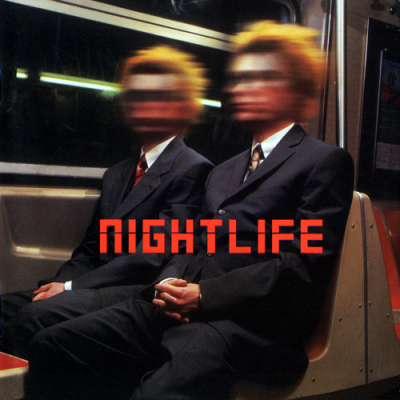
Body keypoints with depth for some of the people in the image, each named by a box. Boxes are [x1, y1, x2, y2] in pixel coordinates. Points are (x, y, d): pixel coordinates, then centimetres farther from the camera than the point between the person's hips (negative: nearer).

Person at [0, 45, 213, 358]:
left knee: (35, 315, -28)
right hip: (102, 286, 8)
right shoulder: (117, 174, 24)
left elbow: (152, 256, -14)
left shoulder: (193, 170, -5)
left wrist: (70, 286, -15)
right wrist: (58, 283, -2)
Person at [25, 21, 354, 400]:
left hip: (248, 325, -7)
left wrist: (204, 294, -13)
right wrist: (168, 282, 0)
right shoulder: (222, 172, 29)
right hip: (176, 309, 8)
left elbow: (303, 265, -8)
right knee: (51, 346, -8)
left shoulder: (326, 161, 3)